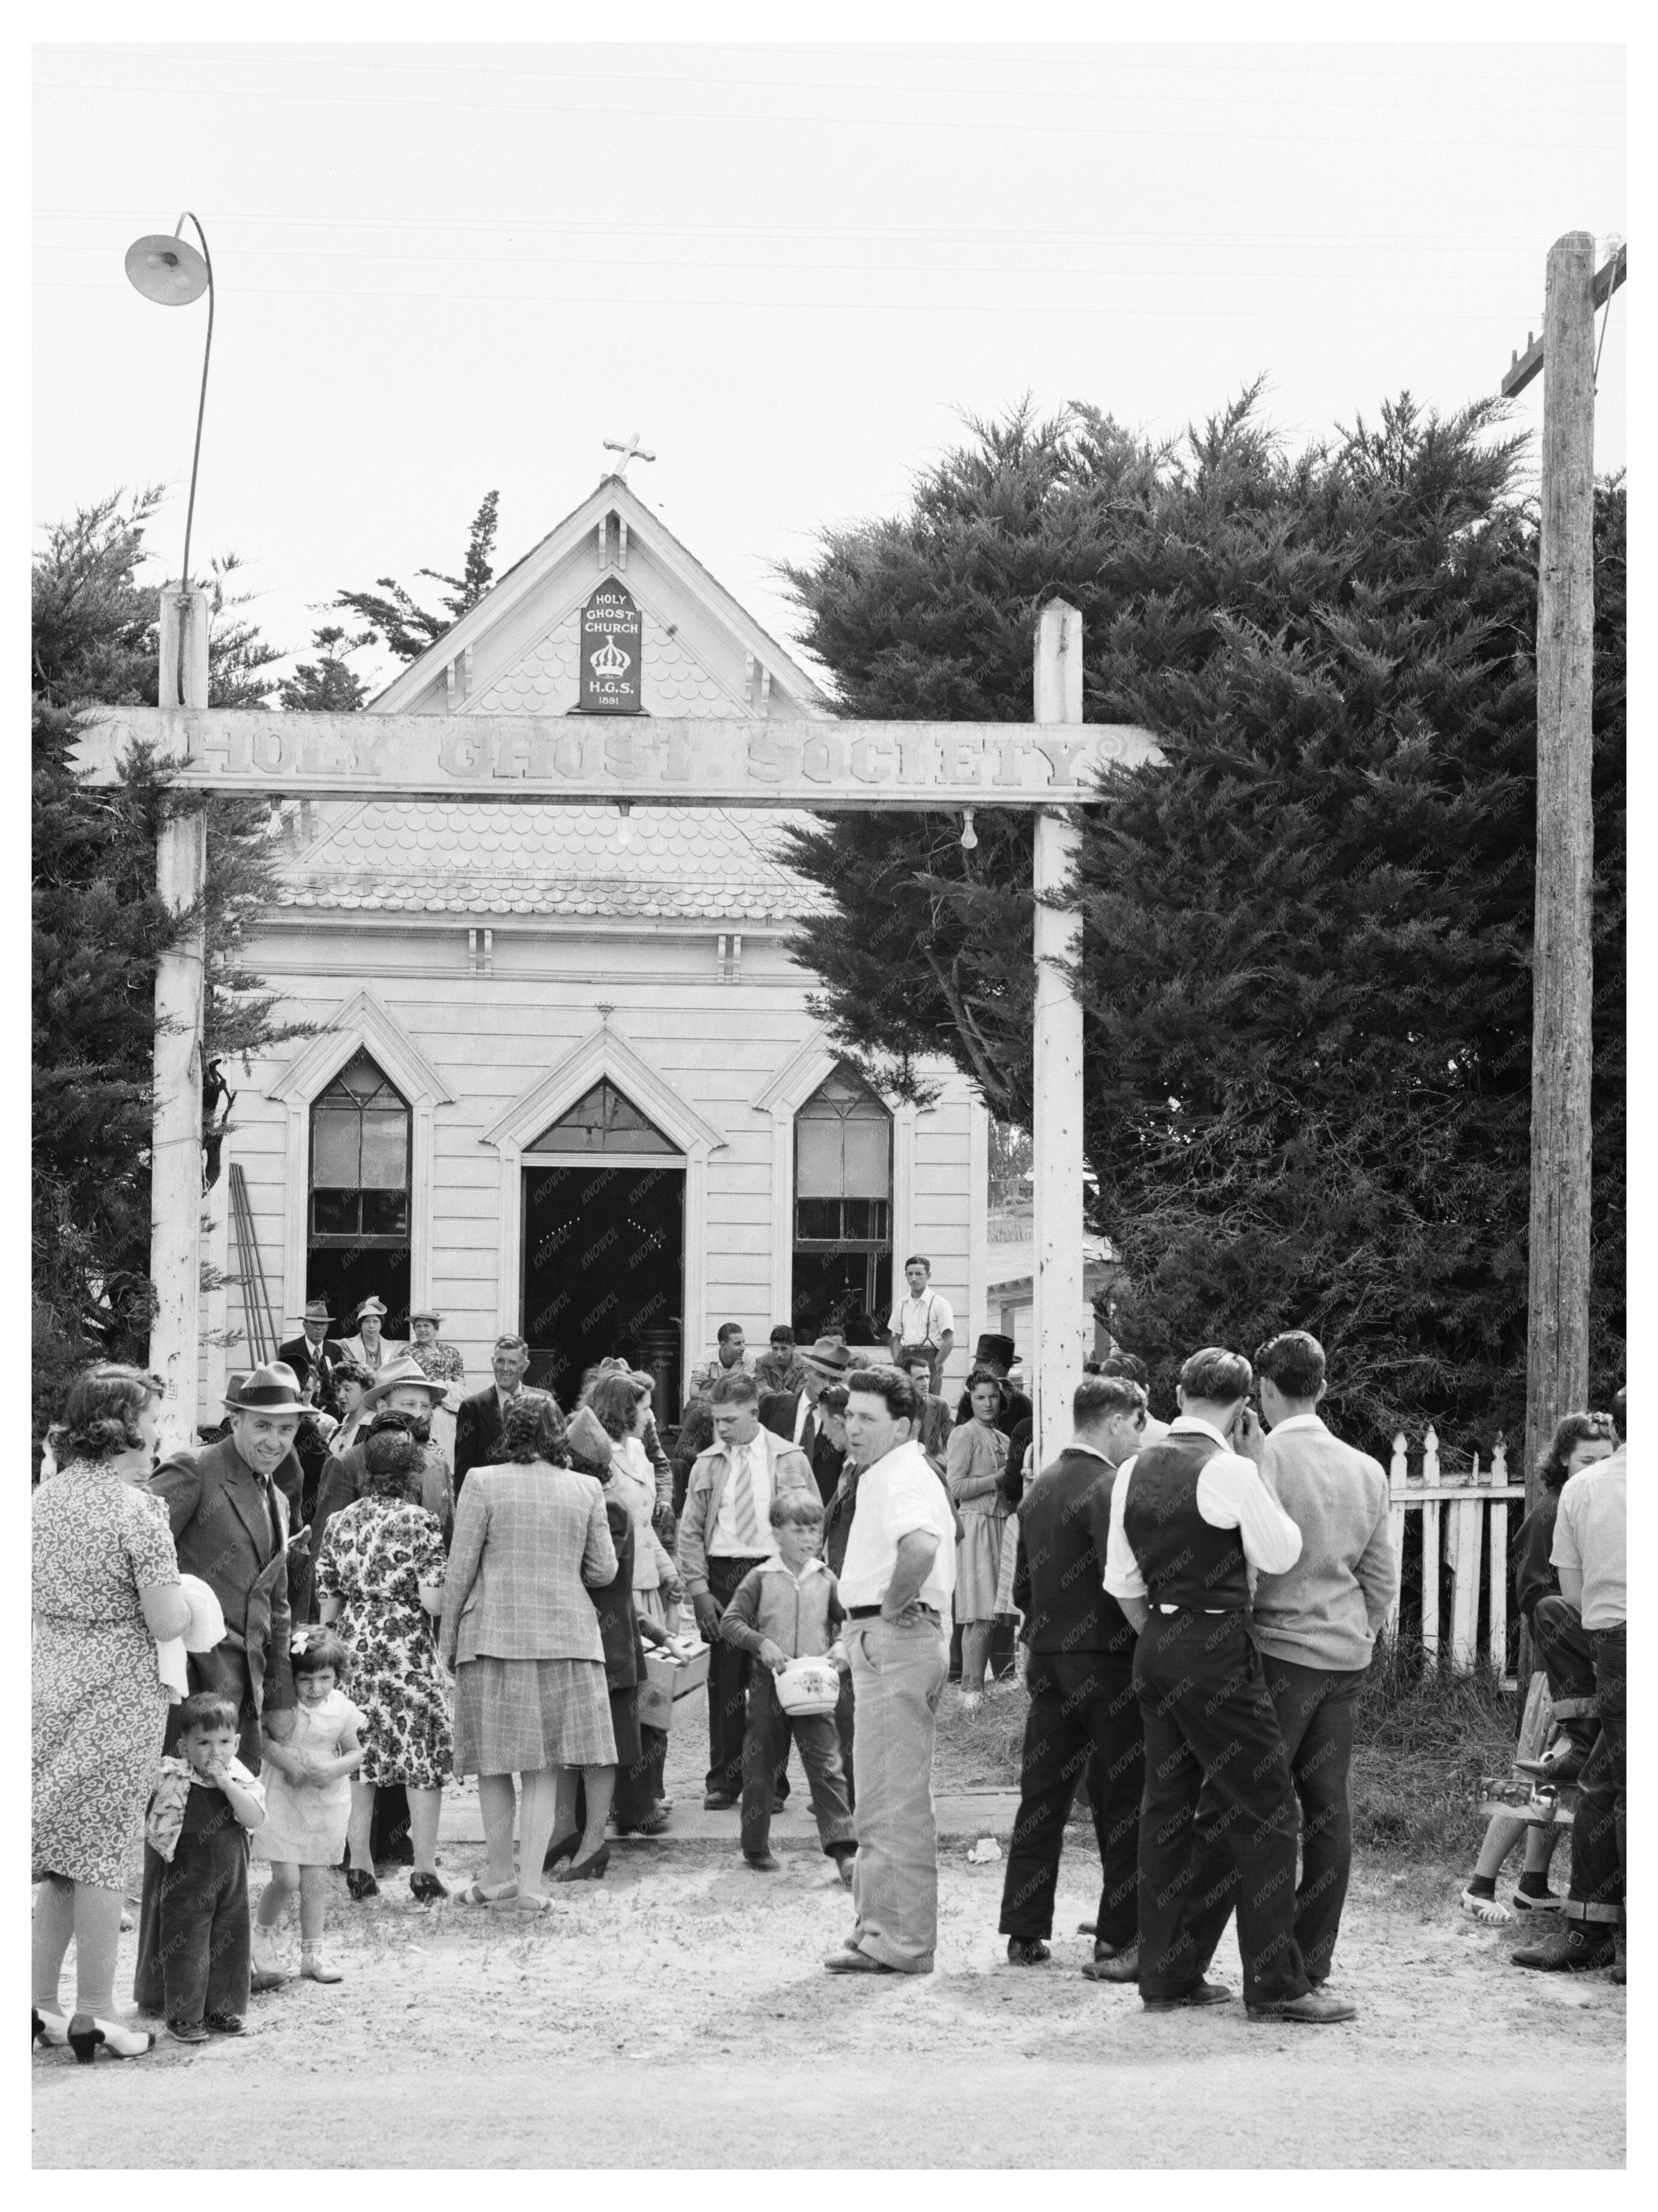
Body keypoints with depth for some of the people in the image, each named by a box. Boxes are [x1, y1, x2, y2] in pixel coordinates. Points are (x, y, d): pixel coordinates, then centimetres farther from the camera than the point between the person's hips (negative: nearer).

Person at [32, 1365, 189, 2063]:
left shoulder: (42, 1498, 6)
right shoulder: (138, 1509, -15)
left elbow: (30, 1598, 14)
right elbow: (167, 1623, -16)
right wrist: (186, 1594, 4)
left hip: (47, 1683, 6)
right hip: (118, 1691, -6)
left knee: (63, 1848, 16)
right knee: (102, 1849, 3)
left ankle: (40, 2002, 20)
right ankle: (93, 2014, 9)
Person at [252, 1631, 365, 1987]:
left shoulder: (341, 1708, -1)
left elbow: (355, 1752, 6)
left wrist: (335, 1769, -13)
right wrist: (289, 1764, -27)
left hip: (327, 1801, 4)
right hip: (283, 1799, -3)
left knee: (316, 1881, 7)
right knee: (287, 1877, -10)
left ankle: (312, 1953, 17)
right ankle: (260, 1934, 15)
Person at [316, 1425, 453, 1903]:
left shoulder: (340, 1522, 6)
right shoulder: (421, 1522, -7)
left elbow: (328, 1605, 7)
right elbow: (433, 1601, -13)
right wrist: (452, 1585, 8)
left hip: (352, 1649, 4)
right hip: (407, 1651, -4)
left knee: (358, 1761, 10)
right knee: (424, 1762, 4)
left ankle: (360, 1869, 11)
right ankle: (425, 1873, 3)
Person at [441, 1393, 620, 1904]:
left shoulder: (483, 1483, -4)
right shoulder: (586, 1489, 3)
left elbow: (461, 1569, -3)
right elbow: (604, 1571, 7)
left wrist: (449, 1638, 6)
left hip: (495, 1633, -2)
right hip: (565, 1636, 2)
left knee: (494, 1764, 8)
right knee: (545, 1766, 5)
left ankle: (499, 1877, 11)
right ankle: (531, 1882, -2)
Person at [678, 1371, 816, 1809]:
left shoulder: (789, 1461, 2)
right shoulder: (707, 1464, 8)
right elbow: (690, 1531, 7)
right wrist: (699, 1588, -3)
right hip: (720, 1579, 2)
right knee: (724, 1682, 2)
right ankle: (723, 1781, 10)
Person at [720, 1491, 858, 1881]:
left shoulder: (825, 1580, 7)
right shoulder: (761, 1578, -1)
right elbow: (730, 1622, -3)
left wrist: (842, 1645, -4)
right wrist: (761, 1643, -17)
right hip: (769, 1683, -1)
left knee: (826, 1765, -6)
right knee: (761, 1766, 8)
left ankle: (843, 1849, -8)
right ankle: (756, 1846, 21)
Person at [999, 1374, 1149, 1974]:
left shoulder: (1038, 1489, 10)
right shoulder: (1108, 1488, -15)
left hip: (1048, 1657, 7)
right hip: (1106, 1660, -7)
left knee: (1043, 1795, 11)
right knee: (1122, 1801, 1)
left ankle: (1024, 1933, 15)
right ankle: (1119, 1941, 3)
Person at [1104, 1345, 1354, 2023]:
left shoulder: (1134, 1470, 8)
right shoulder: (1231, 1472, -14)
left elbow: (1121, 1581, 12)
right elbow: (1282, 1555, -5)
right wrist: (1258, 1463, 0)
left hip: (1156, 1649, 8)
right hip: (1217, 1650, -7)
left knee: (1169, 1808, 12)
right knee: (1263, 1808, -1)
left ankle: (1168, 1974, 16)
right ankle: (1275, 1984, -1)